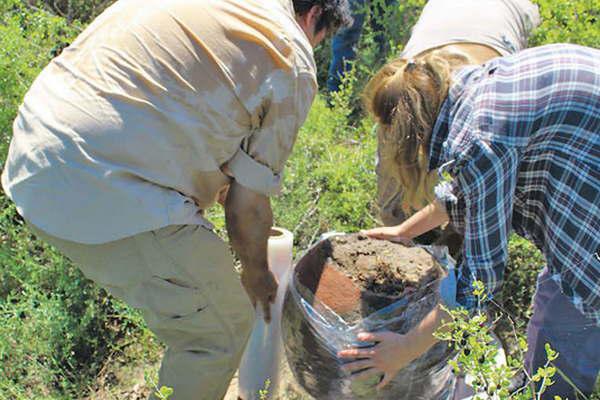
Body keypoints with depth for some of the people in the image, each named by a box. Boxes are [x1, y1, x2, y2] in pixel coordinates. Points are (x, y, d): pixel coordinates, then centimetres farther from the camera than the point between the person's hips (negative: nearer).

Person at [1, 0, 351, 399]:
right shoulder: (293, 63, -3)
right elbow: (249, 204, 0)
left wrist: (215, 177, 34)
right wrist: (256, 274, 19)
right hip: (108, 199, -9)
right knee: (221, 327, 10)